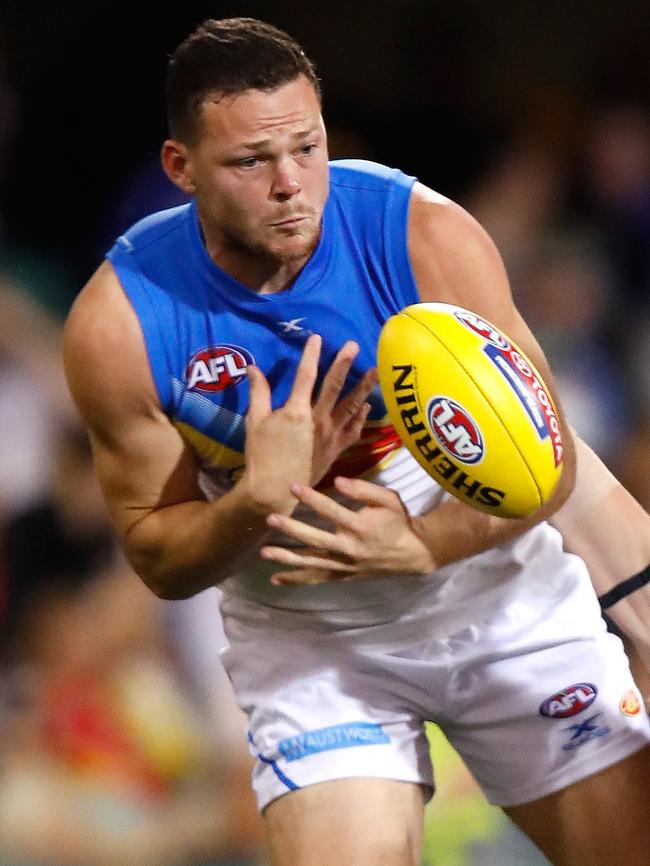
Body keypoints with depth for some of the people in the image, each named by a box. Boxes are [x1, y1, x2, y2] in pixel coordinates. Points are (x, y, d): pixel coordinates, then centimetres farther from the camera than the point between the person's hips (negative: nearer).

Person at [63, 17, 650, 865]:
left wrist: (424, 544, -32)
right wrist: (259, 499, -31)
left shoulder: (429, 237, -20)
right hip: (305, 636, -1)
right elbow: (157, 556, -10)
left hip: (502, 594, 1)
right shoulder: (121, 321, -20)